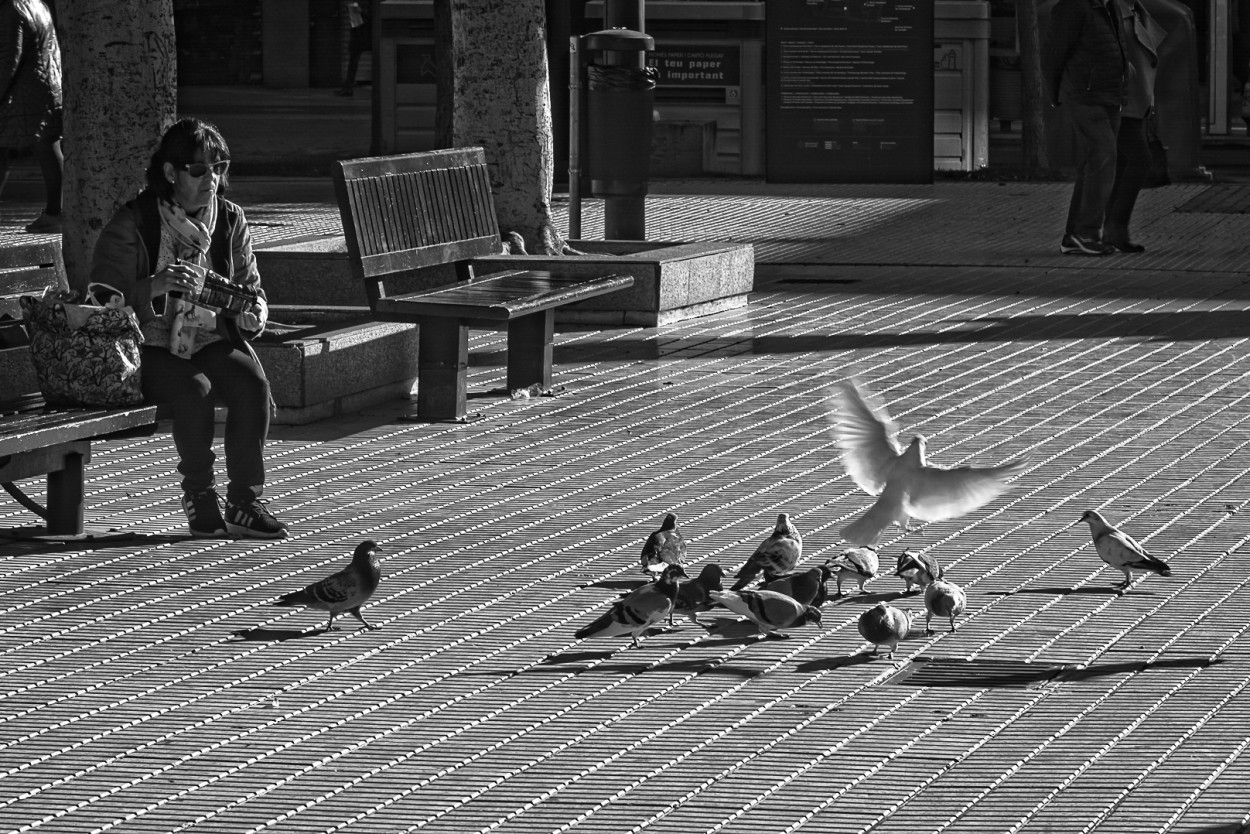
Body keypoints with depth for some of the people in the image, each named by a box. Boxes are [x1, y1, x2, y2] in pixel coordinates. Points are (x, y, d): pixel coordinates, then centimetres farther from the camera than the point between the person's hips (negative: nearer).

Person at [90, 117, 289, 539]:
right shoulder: (131, 224, -6)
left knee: (253, 384, -26)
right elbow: (102, 300, -12)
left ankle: (244, 501, -16)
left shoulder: (230, 221, 8)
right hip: (151, 346, -4)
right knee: (195, 389, -33)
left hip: (212, 341, 4)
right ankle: (198, 494, -12)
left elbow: (251, 288, 18)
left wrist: (253, 314, -7)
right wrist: (154, 287, -29)